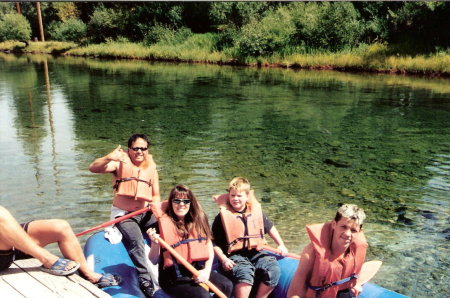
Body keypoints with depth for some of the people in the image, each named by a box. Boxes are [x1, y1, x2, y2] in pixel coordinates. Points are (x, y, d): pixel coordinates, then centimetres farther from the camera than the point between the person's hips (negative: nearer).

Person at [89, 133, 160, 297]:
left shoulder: (151, 168, 7)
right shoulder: (120, 163, -6)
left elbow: (156, 195, 9)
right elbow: (93, 168, -21)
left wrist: (155, 205, -15)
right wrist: (108, 158, -41)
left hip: (145, 213, 4)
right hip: (123, 214, -4)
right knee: (136, 241, -30)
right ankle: (145, 280, -18)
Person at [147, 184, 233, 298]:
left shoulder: (199, 221, 8)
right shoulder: (162, 223, -6)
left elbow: (209, 249, 10)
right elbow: (154, 261, -5)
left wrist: (207, 270, -5)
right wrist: (155, 244, -24)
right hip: (173, 277, -5)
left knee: (227, 285, -16)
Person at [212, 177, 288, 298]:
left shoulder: (256, 211, 8)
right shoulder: (222, 217, -3)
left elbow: (270, 228, 22)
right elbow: (215, 243, -2)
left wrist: (281, 245, 15)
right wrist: (223, 260, -14)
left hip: (255, 253, 4)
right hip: (234, 256, -4)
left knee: (273, 268, -20)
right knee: (245, 271, -34)